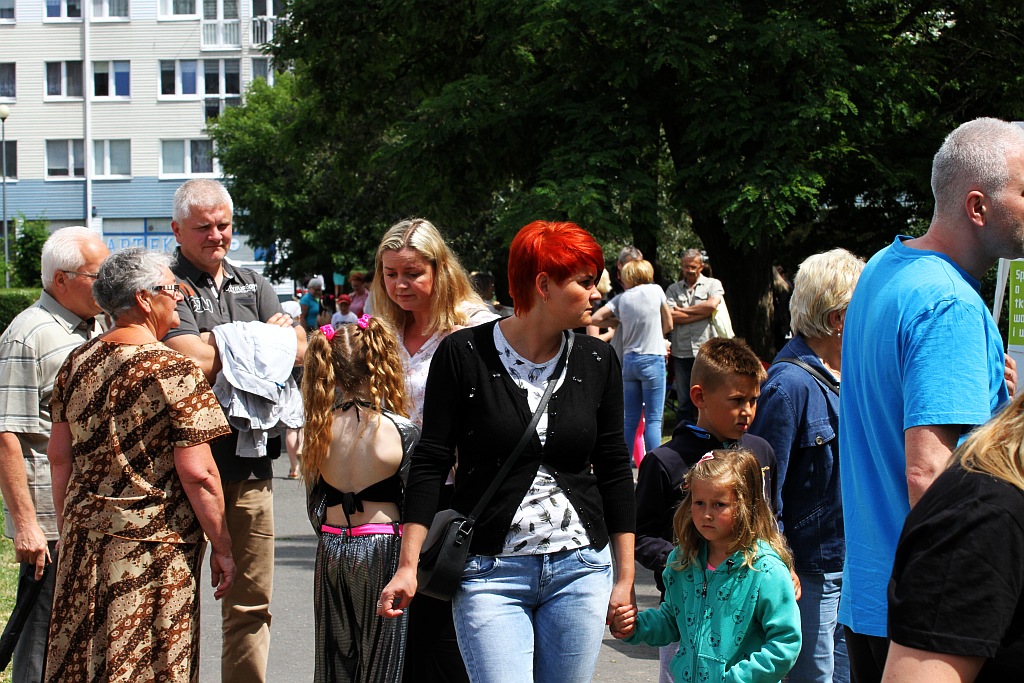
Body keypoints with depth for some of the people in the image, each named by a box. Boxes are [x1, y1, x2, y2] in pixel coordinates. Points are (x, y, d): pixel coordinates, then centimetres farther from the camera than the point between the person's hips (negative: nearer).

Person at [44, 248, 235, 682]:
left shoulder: (78, 362, 5)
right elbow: (197, 472, -16)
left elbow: (59, 456, 10)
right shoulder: (174, 371, -14)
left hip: (85, 533, 6)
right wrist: (222, 548, -7)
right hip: (154, 542, -6)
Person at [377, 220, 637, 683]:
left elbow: (614, 469, 10)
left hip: (580, 570, 4)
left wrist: (625, 576, 10)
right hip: (490, 574, -3)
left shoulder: (597, 362, 4)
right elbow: (430, 465, -3)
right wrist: (408, 567, -7)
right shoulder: (464, 355, -6)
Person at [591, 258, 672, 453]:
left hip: (629, 359, 4)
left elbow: (595, 319, 1)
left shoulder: (621, 299, 3)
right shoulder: (655, 290, -2)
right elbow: (668, 324, 6)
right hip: (652, 359, -4)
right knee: (653, 419, -3)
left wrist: (619, 323, 13)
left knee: (630, 420, 9)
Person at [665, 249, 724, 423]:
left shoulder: (712, 284, 8)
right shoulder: (673, 289, 12)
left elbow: (712, 305, -12)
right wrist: (703, 312, -5)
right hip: (681, 352, 2)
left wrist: (683, 310, -2)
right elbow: (671, 317, -3)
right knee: (684, 401, 7)